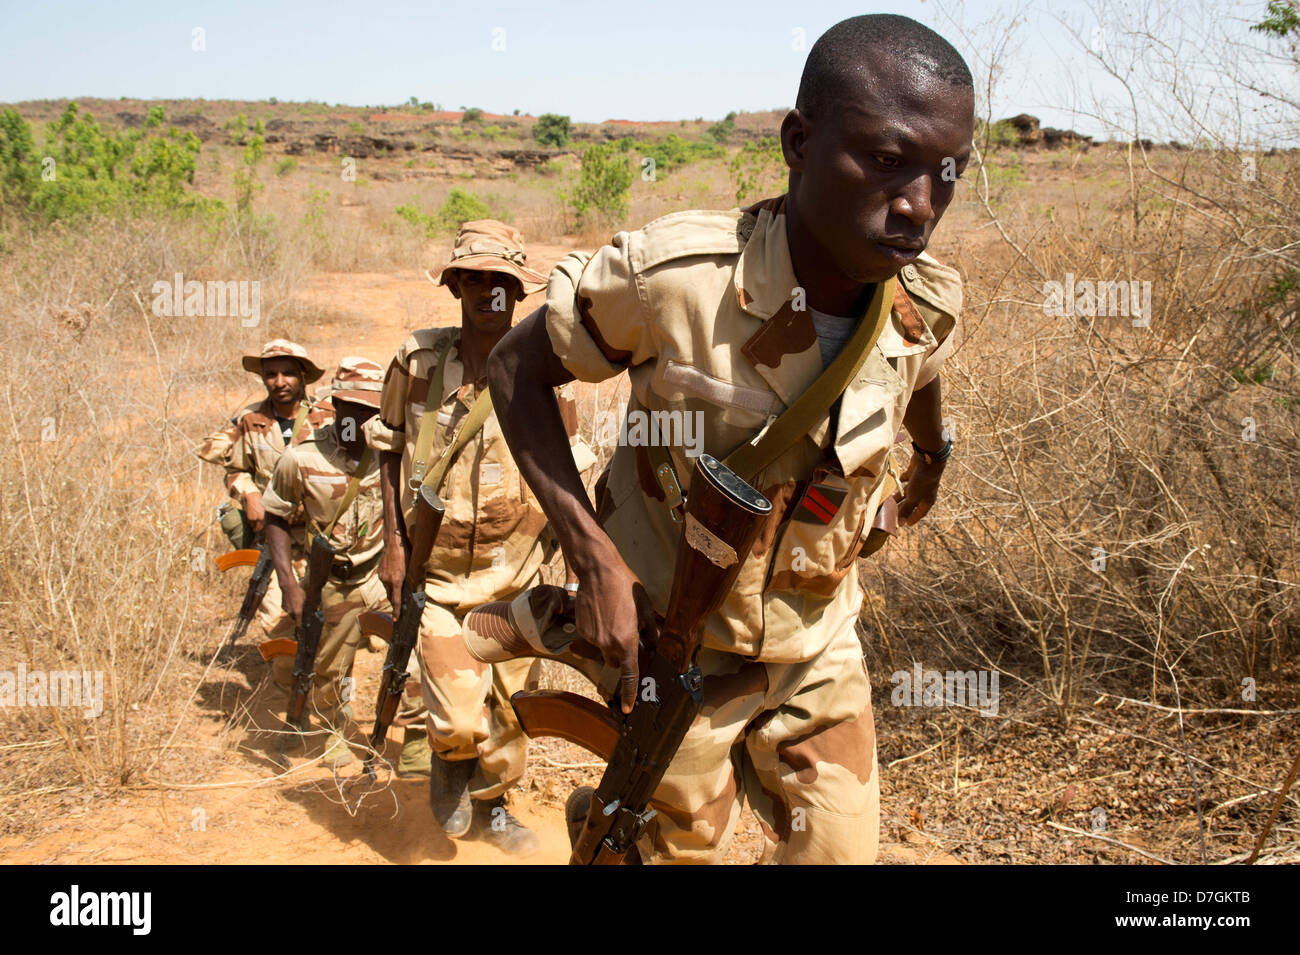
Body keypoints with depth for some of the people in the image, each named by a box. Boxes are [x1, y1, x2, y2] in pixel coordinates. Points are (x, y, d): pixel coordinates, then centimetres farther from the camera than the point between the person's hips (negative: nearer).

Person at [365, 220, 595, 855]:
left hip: (513, 573, 2)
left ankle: (490, 805, 41)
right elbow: (390, 450, 7)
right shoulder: (417, 361, -5)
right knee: (460, 720, -11)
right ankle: (446, 761, 26)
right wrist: (394, 542, 1)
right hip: (434, 571, -1)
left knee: (510, 708, 13)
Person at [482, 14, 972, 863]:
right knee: (682, 846, 12)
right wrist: (595, 557, -23)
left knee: (840, 848, 8)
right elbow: (517, 368, -14)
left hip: (817, 650, 4)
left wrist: (933, 457, 33)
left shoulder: (929, 308, -15)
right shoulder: (672, 276, -28)